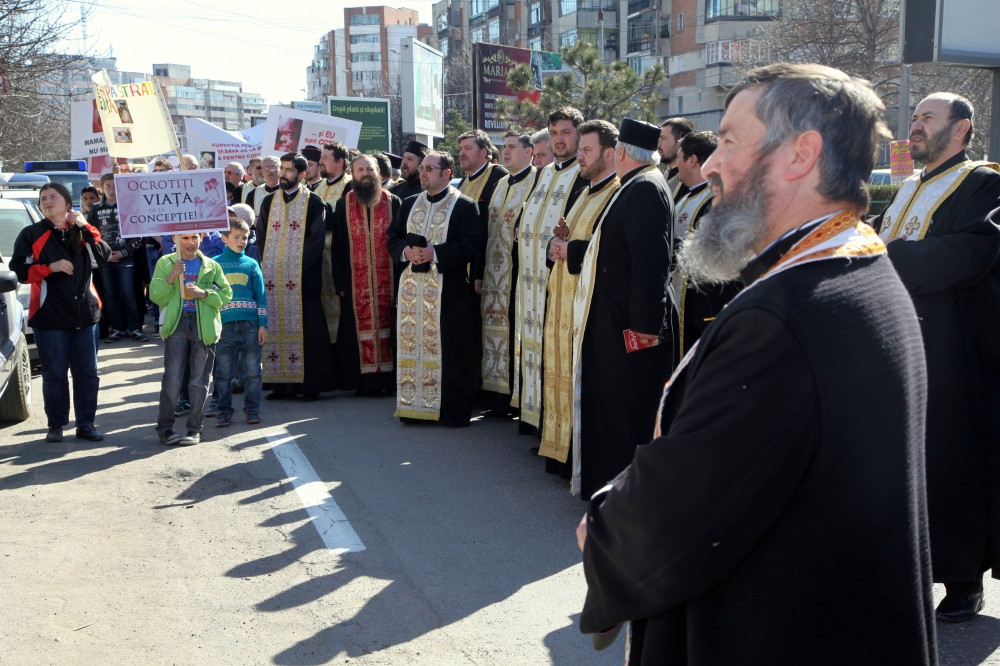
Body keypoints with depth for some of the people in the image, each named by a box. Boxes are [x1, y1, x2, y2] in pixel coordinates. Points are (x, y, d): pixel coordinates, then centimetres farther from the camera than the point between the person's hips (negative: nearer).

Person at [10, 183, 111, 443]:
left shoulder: (82, 232, 11)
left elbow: (104, 256, -5)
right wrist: (50, 267, -17)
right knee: (54, 373, 1)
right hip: (50, 315, -3)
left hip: (85, 312, 3)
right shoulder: (30, 234, 2)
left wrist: (86, 227, -11)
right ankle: (56, 425, 12)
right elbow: (20, 271, -4)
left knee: (87, 372, 4)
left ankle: (86, 424, 12)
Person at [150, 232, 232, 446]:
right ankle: (164, 428, 4)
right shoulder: (165, 263, 7)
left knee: (199, 381, 4)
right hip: (176, 324, -1)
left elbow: (226, 295, 3)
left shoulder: (212, 266, 10)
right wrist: (171, 277, -14)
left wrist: (203, 293, -13)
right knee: (172, 379, -5)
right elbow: (156, 296, 1)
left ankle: (195, 428, 13)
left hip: (204, 326, 1)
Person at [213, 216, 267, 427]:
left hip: (251, 325, 1)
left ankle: (252, 409, 13)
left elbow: (261, 296, 7)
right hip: (225, 325, -1)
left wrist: (263, 325, 0)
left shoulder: (251, 264, 9)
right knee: (224, 372, 2)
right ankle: (224, 410, 12)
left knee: (252, 371, 3)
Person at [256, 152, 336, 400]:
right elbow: (261, 237, 13)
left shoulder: (313, 202, 1)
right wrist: (266, 266, -1)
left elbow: (316, 239, -6)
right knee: (275, 329, 2)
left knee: (305, 330, -4)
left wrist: (296, 266, -13)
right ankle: (281, 383, 7)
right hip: (272, 278, 4)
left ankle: (311, 384, 2)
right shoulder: (269, 202, 15)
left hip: (304, 277, -4)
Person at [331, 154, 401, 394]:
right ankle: (365, 380, 7)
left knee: (387, 324, 1)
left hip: (387, 278, 0)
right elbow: (338, 246, 5)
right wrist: (340, 282, -1)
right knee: (361, 326, 0)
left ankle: (389, 378, 9)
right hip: (356, 281, 0)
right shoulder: (344, 204, 7)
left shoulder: (392, 202, 5)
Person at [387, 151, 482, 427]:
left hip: (448, 289, -5)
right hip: (412, 288, 5)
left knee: (449, 350, -2)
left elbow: (469, 245, -11)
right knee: (412, 345, 6)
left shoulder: (465, 206, -2)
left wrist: (435, 253, -20)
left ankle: (454, 410, 6)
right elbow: (392, 238, 14)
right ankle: (414, 404, 15)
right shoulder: (409, 204, 16)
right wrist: (406, 251, -8)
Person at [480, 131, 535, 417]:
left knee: (520, 331, -5)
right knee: (497, 329, 8)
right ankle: (500, 396, 13)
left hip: (521, 272, -7)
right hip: (496, 272, 8)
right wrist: (481, 271, 12)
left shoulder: (537, 183, -6)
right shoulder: (500, 185, 19)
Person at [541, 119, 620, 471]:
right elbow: (565, 234, 23)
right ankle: (563, 451, 21)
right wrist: (556, 243, 0)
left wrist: (571, 249, -15)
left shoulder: (619, 194, -13)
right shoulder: (588, 192, 19)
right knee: (562, 372, 12)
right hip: (564, 300, 10)